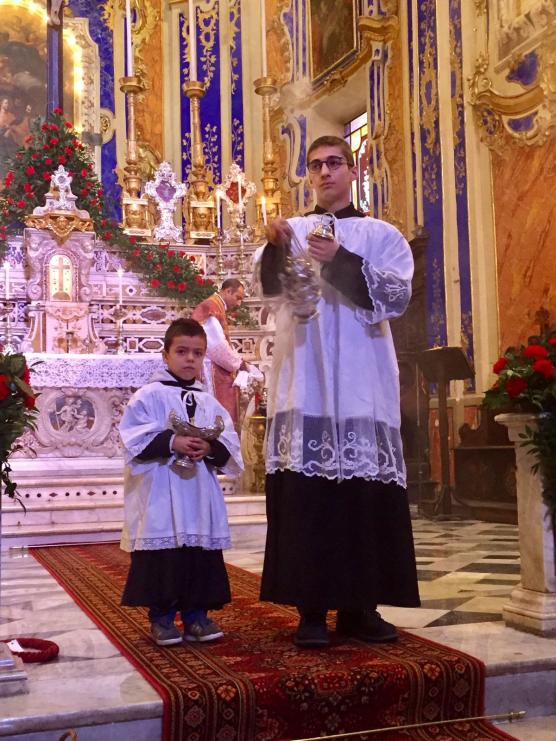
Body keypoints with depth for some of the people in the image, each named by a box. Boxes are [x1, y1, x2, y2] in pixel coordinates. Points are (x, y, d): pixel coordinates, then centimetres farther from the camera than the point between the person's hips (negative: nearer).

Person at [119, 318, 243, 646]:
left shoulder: (210, 403, 12)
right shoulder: (149, 396, -1)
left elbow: (230, 447, 8)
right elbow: (134, 440, -10)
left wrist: (211, 448, -13)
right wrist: (171, 443, -20)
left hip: (201, 497, 4)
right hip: (160, 496, -4)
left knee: (202, 556, 7)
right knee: (163, 556, -1)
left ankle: (196, 614, 19)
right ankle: (162, 616, 13)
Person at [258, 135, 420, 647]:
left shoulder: (381, 235, 12)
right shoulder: (293, 230, 14)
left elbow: (397, 296, -4)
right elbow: (272, 291, -1)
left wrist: (341, 260, -15)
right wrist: (275, 249, -21)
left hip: (360, 383, 0)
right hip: (303, 382, 0)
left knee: (364, 491, 0)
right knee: (305, 491, -4)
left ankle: (359, 606, 10)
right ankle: (312, 609, 2)